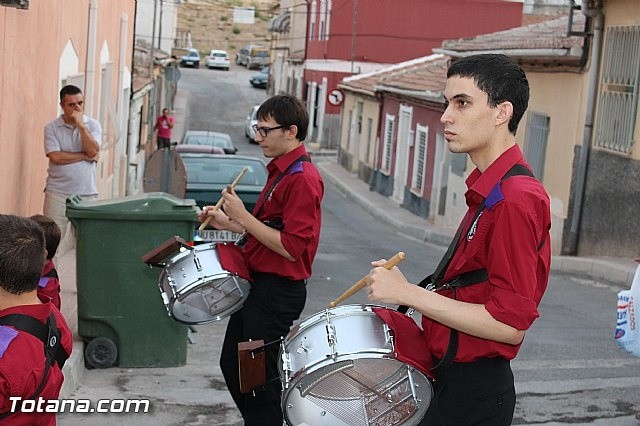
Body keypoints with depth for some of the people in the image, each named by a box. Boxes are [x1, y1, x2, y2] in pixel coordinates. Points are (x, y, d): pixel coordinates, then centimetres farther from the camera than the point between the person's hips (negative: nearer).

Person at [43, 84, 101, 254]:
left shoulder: (93, 125, 5)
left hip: (87, 192, 2)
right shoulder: (51, 127, 0)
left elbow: (93, 151, -10)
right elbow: (55, 157, -12)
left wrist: (81, 125, -13)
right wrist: (84, 156, -9)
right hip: (58, 193, -1)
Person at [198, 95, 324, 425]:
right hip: (257, 284, 10)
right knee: (232, 364, 20)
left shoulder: (302, 178, -20)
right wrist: (228, 223, 8)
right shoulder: (280, 170, 12)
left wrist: (242, 215, -21)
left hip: (278, 291, -10)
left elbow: (291, 247, -25)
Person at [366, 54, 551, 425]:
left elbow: (510, 324, -24)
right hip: (453, 379, 9)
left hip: (472, 394, -9)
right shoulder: (488, 189, 9)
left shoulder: (515, 200, -22)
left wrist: (407, 293, -22)